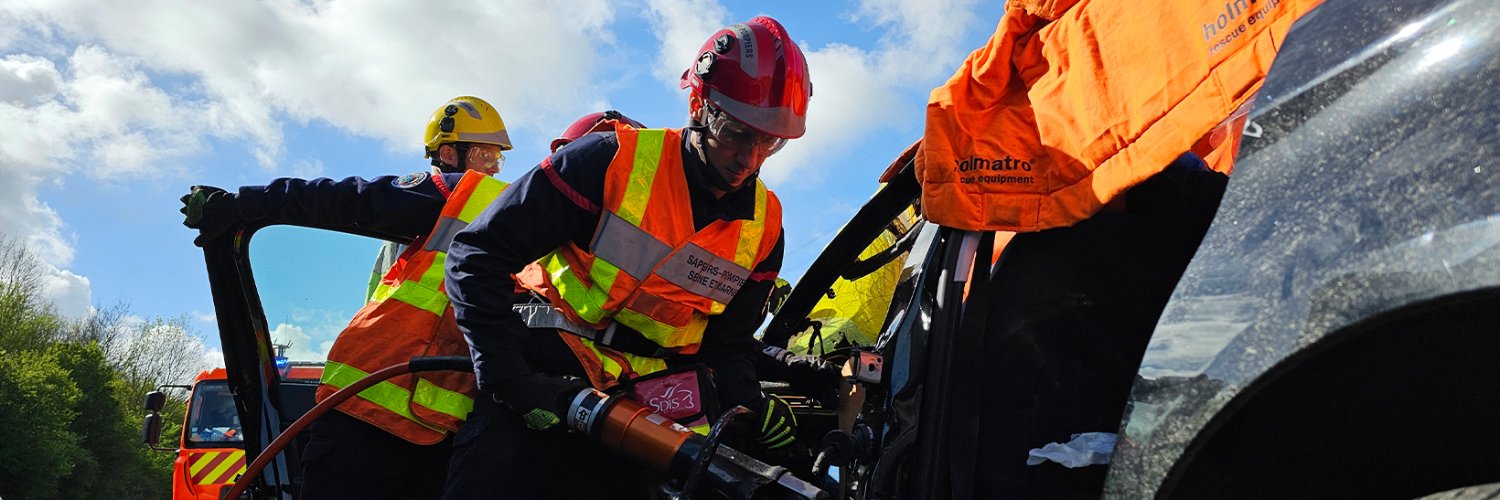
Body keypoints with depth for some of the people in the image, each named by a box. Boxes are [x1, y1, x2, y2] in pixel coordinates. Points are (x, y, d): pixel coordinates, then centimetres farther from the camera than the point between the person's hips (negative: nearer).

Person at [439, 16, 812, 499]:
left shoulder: (764, 227, 2)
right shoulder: (614, 159, -13)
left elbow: (728, 344, 12)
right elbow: (477, 254, -13)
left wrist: (750, 404, -10)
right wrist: (509, 376, -20)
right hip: (546, 382, -4)